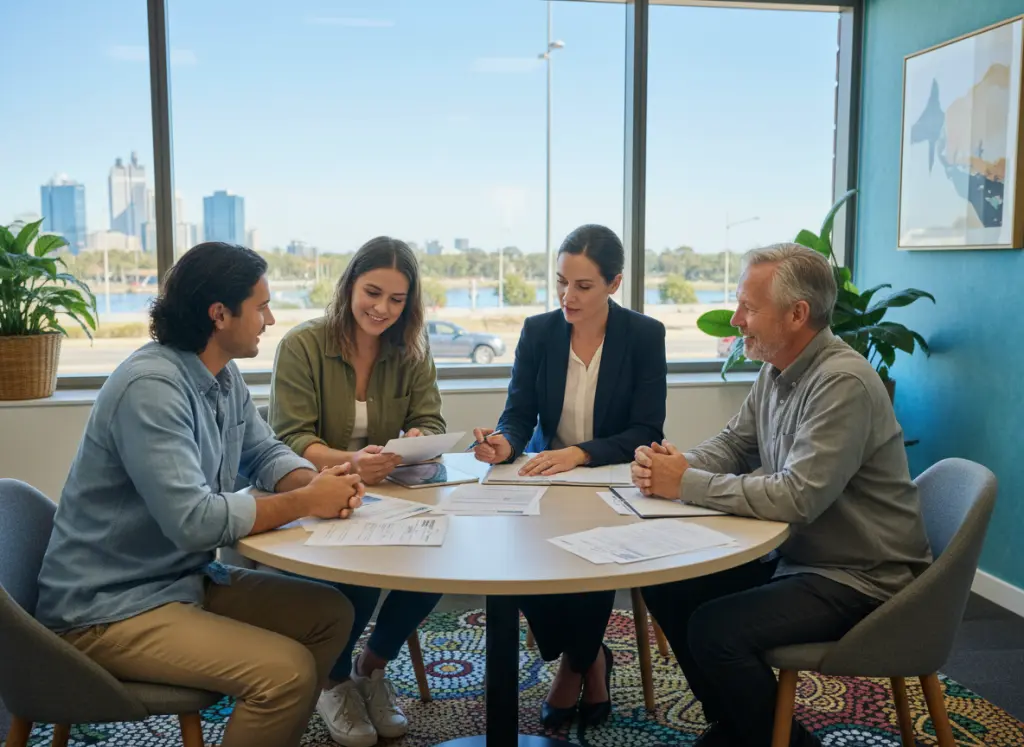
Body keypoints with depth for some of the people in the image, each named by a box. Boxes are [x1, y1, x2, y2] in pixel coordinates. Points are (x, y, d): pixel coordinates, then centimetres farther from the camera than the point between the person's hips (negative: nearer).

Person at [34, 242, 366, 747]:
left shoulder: (224, 376, 4)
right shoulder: (151, 387, -25)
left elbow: (265, 454, 12)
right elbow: (193, 521, -30)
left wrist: (317, 484, -11)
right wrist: (305, 502, -20)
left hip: (187, 577, 9)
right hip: (108, 611, -9)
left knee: (331, 615, 5)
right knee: (288, 670, -24)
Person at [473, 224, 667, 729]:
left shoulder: (645, 336, -7)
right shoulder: (538, 332, 0)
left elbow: (646, 432, -12)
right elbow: (519, 414, -3)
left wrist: (580, 454, -29)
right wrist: (505, 443, -28)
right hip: (547, 479, 3)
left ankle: (576, 662, 5)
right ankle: (588, 660, 3)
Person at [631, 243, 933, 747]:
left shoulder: (842, 382, -25)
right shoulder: (776, 370, 4)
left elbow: (797, 498, -30)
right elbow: (731, 445, 11)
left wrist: (687, 484, -23)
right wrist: (673, 464, -11)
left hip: (860, 579, -9)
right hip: (794, 555, 9)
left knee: (715, 629, -25)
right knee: (667, 586, 4)